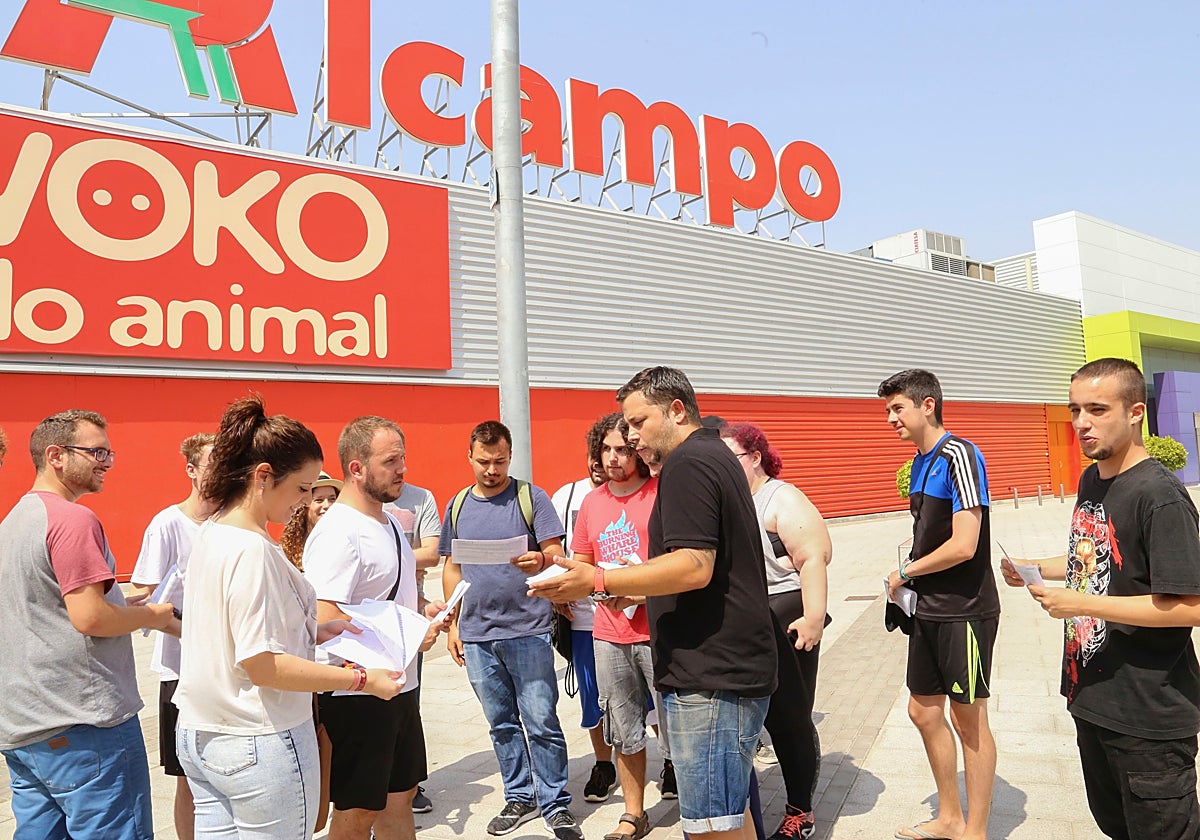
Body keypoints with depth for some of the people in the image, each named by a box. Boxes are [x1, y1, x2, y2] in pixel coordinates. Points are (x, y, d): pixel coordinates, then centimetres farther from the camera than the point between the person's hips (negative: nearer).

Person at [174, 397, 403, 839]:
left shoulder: (209, 534, 6)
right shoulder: (252, 550, -22)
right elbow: (263, 665, -24)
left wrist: (314, 632, 9)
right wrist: (361, 679, -21)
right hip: (258, 743, -9)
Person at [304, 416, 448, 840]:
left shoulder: (389, 521, 9)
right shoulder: (337, 533, -21)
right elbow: (325, 622, -28)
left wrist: (423, 607, 3)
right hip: (357, 697, -9)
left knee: (400, 795, 20)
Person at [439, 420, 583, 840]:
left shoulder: (531, 497, -2)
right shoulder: (457, 506, 9)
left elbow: (556, 554, -7)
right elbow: (451, 568, 15)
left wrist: (540, 561, -29)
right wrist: (453, 624, 11)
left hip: (527, 630, -4)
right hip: (476, 635, 4)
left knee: (541, 723, 0)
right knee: (502, 724, 14)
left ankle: (556, 805, 14)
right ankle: (519, 798, 29)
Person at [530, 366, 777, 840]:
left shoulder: (687, 463, -14)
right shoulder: (716, 456, 18)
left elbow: (694, 566, -24)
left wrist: (599, 582, -22)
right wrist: (635, 591, 19)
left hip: (710, 678, -11)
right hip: (728, 669, 11)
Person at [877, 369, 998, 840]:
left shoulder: (959, 456, -17)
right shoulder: (920, 462, 10)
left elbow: (963, 545, -23)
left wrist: (905, 573, -10)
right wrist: (909, 579, 1)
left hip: (964, 611, -9)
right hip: (928, 609, 9)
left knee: (968, 719, 6)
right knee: (923, 711, 16)